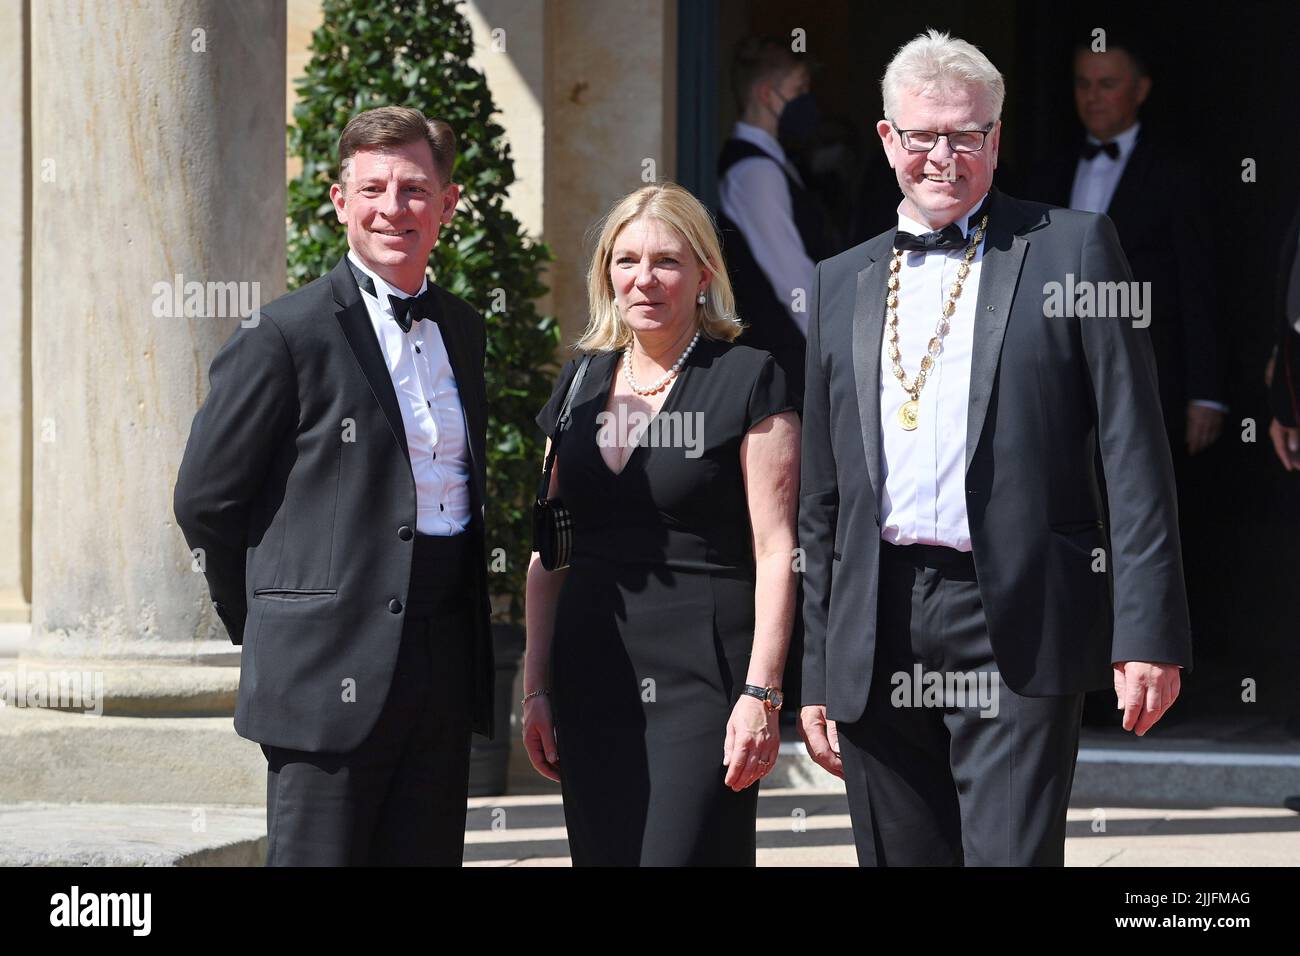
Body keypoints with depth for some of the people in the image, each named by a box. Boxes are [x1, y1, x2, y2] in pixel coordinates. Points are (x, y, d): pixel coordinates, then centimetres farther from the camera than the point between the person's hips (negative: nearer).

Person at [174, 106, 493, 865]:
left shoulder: (463, 329, 14)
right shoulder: (288, 336, -8)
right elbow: (206, 500, -4)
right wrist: (269, 623, 4)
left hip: (444, 673, 7)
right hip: (331, 677, -6)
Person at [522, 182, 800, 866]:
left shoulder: (748, 380, -2)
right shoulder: (581, 386, 13)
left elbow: (776, 550, -6)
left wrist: (761, 693, -13)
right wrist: (536, 687, 10)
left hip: (702, 679, -5)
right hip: (592, 675, 5)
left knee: (682, 855, -13)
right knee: (603, 857, 3)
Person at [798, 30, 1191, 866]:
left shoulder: (1072, 249, 4)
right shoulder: (843, 284, 17)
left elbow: (1137, 455, -1)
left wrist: (1149, 633, -9)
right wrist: (815, 673, 15)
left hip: (1018, 631, -4)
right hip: (877, 640, 4)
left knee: (1013, 856, -13)